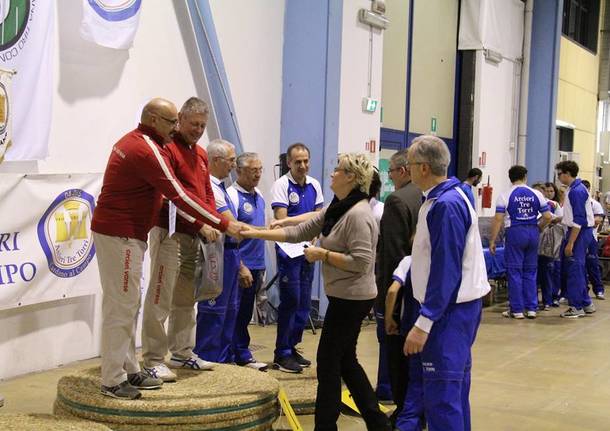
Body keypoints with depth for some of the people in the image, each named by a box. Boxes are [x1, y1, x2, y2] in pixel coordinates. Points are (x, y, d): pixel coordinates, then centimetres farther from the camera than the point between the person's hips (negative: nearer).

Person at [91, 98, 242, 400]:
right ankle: (113, 381, 0)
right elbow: (179, 195, -20)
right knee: (121, 306, -5)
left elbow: (170, 193, 14)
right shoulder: (147, 149, -18)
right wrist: (223, 225, -16)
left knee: (127, 305, 14)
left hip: (123, 233, 11)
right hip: (120, 235, -11)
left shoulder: (134, 141, 14)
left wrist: (201, 224, 11)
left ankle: (129, 371, 22)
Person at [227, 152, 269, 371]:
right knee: (238, 314, 1)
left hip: (256, 266, 8)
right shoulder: (233, 195, -13)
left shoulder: (259, 195, 13)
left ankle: (241, 354, 21)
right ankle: (242, 356, 8)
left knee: (245, 314, 14)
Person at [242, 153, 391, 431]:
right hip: (344, 296, 10)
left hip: (351, 299, -10)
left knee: (328, 362, 1)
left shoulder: (358, 215, -20)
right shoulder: (336, 210, 10)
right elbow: (299, 232, 9)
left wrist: (323, 255, -18)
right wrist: (256, 233, 6)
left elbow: (360, 262, -26)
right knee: (345, 361, 17)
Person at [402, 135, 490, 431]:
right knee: (455, 382, 18)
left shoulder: (446, 205, -20)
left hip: (449, 309, -11)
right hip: (458, 303, 11)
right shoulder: (451, 196, 11)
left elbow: (446, 270, -23)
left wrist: (423, 323, -24)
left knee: (442, 394, -8)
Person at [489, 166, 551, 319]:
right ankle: (531, 308, 13)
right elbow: (547, 216, 2)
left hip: (515, 233, -3)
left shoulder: (505, 195, -3)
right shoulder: (536, 194, 5)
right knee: (530, 272, 12)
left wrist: (492, 241, -4)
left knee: (514, 272, 2)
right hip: (533, 233, 3)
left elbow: (498, 219, -8)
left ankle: (517, 310, 4)